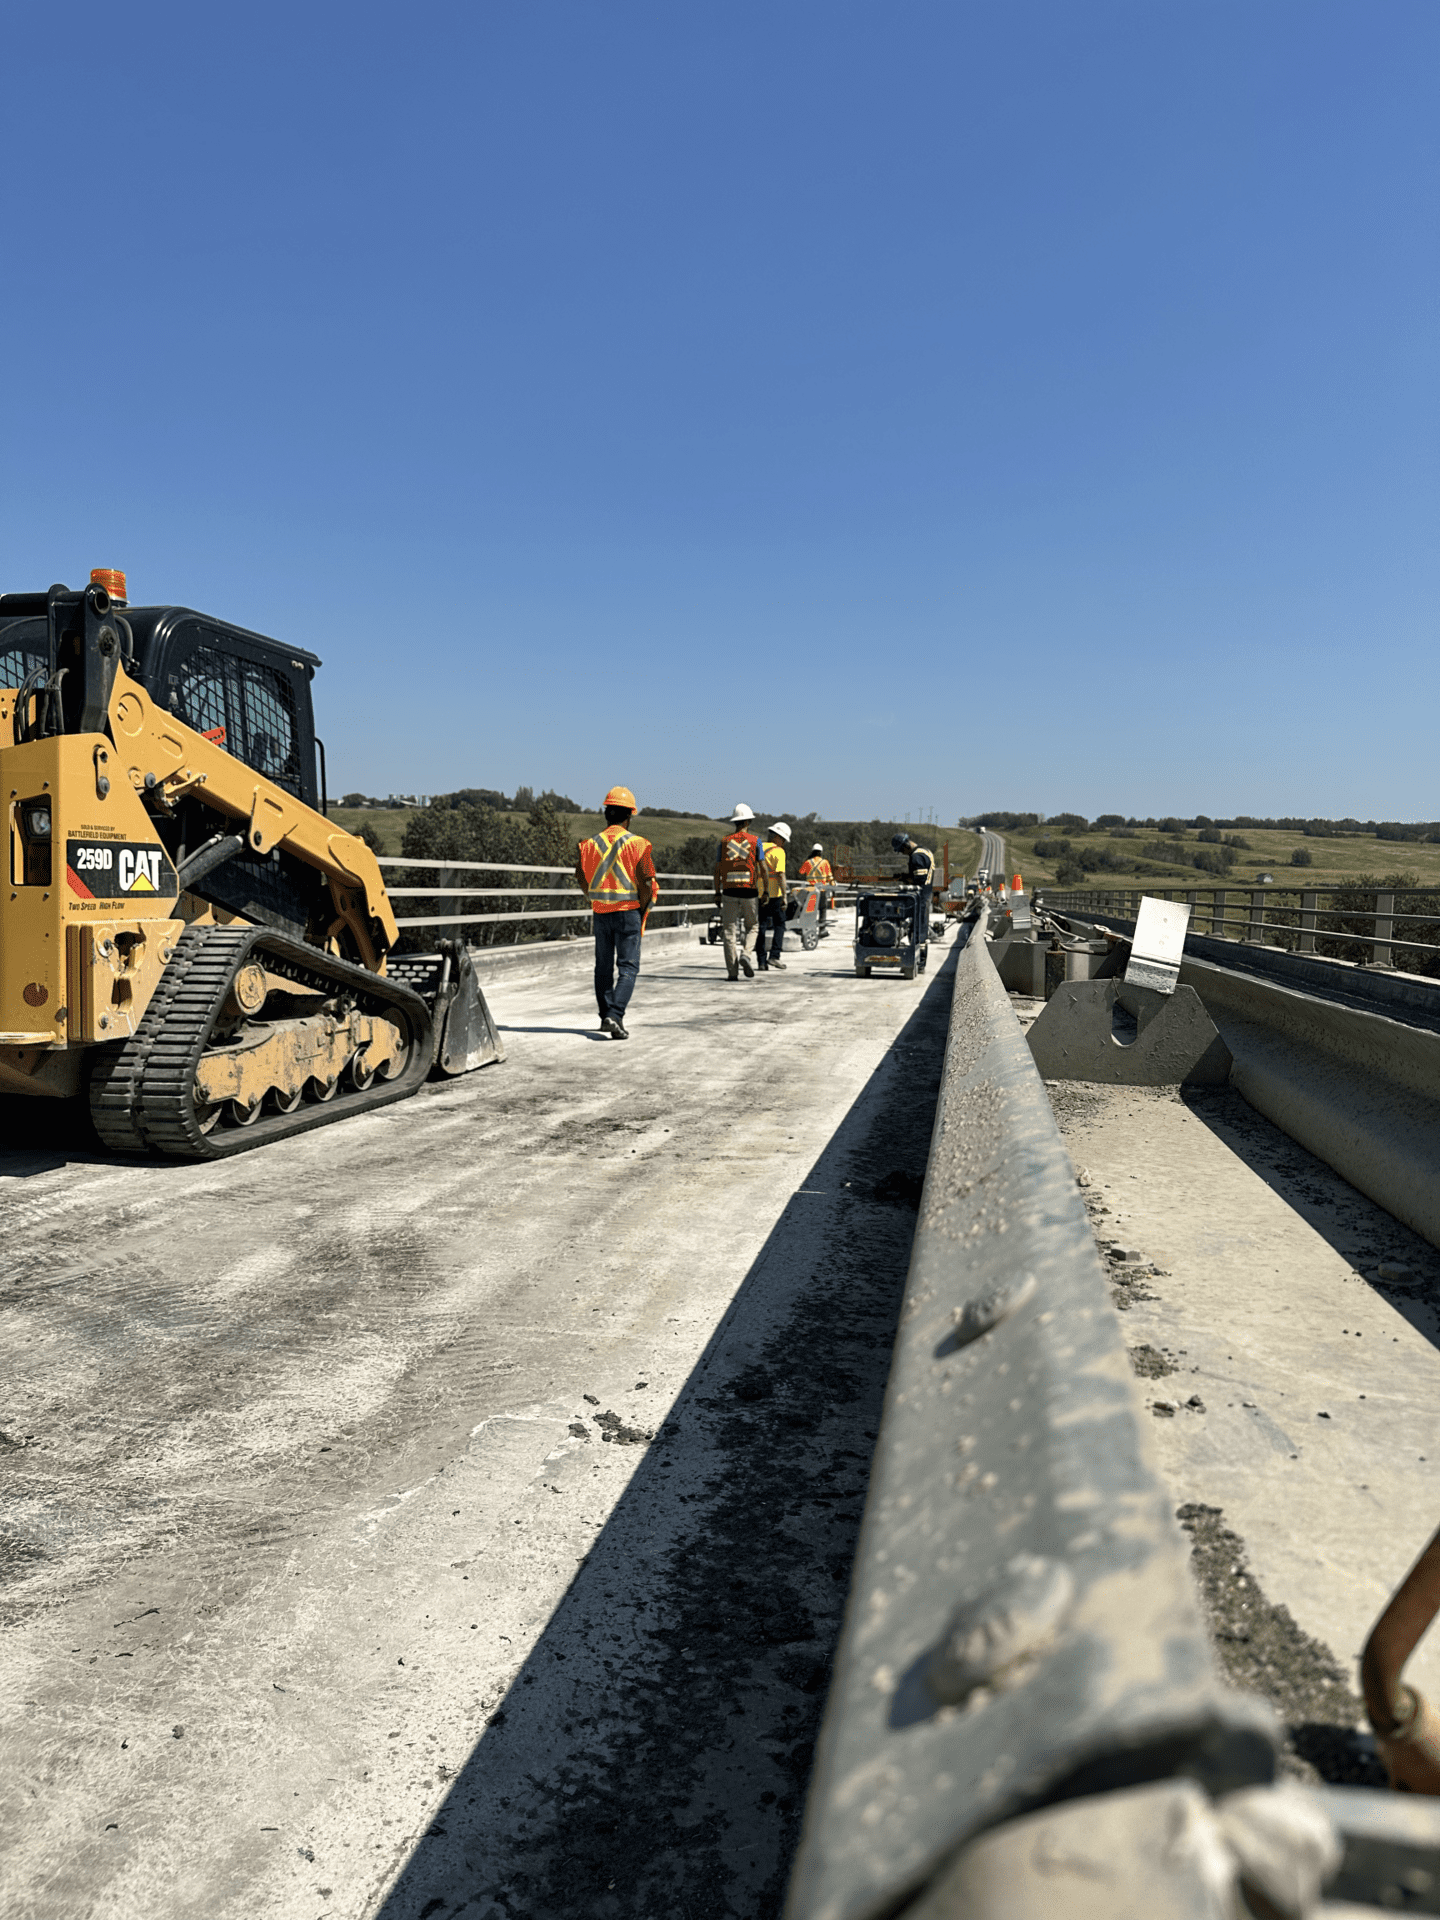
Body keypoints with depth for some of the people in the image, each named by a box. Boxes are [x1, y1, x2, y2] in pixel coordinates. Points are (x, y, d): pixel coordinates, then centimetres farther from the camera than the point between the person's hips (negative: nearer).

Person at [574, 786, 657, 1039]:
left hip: (600, 913, 4)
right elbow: (647, 883, -11)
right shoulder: (637, 845, -10)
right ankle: (615, 1015, -16)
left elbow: (582, 880, 8)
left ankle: (606, 1017, 24)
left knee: (604, 966, 16)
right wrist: (643, 910, 3)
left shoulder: (590, 844, 1)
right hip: (628, 912, -4)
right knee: (628, 967, 0)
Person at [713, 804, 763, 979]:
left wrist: (717, 892, 9)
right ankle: (746, 954, -10)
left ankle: (732, 971, 2)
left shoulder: (725, 841, 6)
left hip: (729, 891, 1)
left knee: (729, 930, 4)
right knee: (751, 927, 15)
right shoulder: (754, 841, 1)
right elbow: (761, 868, -4)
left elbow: (717, 869, 4)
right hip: (749, 891, -1)